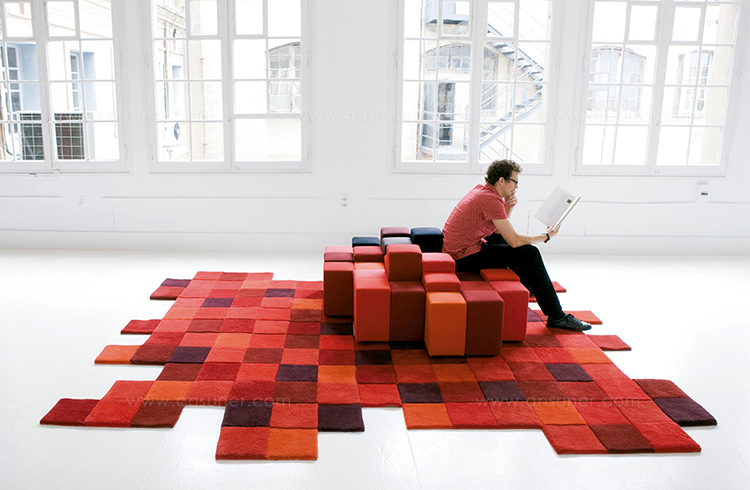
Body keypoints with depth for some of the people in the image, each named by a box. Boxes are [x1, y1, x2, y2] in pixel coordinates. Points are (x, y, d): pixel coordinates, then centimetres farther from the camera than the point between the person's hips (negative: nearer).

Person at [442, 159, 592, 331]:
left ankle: (526, 285, 49)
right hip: (465, 258, -10)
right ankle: (556, 316, -4)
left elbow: (499, 230, 19)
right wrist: (546, 237, -4)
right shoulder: (491, 199, -20)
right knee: (529, 253, -10)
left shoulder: (481, 189, 10)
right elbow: (515, 241, -19)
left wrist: (508, 207, 2)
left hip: (456, 250, 10)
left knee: (503, 238, 30)